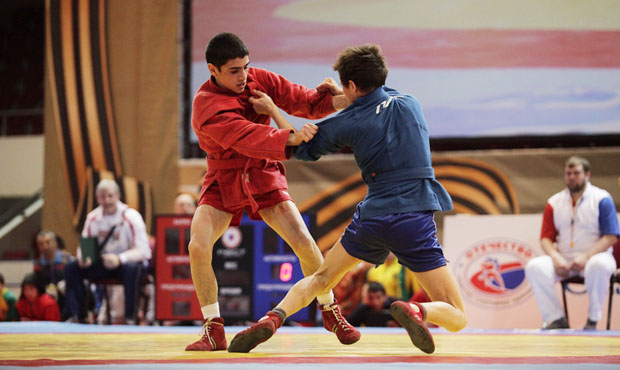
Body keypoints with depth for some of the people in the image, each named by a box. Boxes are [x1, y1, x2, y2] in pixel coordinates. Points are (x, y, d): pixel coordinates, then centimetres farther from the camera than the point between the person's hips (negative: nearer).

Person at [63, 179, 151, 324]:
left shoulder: (131, 217, -14)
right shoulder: (92, 218, 1)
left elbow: (142, 250, -20)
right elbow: (83, 245, 6)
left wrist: (119, 259, -38)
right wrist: (83, 257, -20)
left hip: (126, 261, -5)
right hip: (103, 263, 5)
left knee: (132, 268, -40)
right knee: (71, 268, -15)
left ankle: (130, 318, -30)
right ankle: (76, 316, -10)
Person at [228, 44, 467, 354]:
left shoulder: (347, 123, 3)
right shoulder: (410, 103, 10)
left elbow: (302, 147, 18)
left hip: (372, 216, 1)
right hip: (415, 220, -1)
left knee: (321, 277, 24)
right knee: (456, 317, 2)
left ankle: (273, 318, -3)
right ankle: (416, 311, -32)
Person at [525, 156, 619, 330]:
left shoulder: (602, 199, 0)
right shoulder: (554, 203, 11)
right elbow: (546, 238, 8)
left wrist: (586, 257, -19)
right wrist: (556, 257, -14)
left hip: (593, 256, -3)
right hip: (563, 259, 4)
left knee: (599, 266, -39)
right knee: (534, 267, -24)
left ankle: (593, 320, -25)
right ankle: (555, 319, -19)